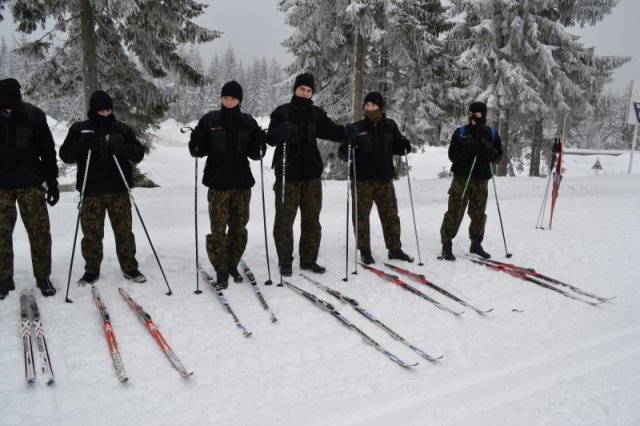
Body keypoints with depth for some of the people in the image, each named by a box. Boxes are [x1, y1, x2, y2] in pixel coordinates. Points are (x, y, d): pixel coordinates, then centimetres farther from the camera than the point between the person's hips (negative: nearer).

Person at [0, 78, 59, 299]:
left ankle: (43, 277, 12)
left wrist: (52, 182, -1)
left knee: (39, 232, 0)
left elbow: (48, 150, 0)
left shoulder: (33, 115, -6)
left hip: (31, 184, -1)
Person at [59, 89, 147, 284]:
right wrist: (84, 145, -16)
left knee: (124, 231, 5)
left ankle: (129, 268, 18)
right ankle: (92, 271, 19)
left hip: (118, 190, 0)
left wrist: (118, 148, -17)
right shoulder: (80, 129, 7)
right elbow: (65, 155, 2)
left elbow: (138, 153, 1)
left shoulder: (122, 129, 8)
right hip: (91, 191, 0)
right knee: (92, 233, 4)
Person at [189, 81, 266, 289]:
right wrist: (196, 143, -18)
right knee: (218, 229, -2)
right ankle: (221, 270, 11)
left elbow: (254, 154, 8)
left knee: (239, 227, 8)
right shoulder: (209, 120, 3)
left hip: (242, 182, 2)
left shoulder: (248, 122, 7)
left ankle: (232, 265, 25)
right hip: (218, 183, -2)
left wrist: (260, 143, -11)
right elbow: (198, 150, 2)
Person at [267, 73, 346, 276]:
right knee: (285, 219, 1)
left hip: (312, 175, 4)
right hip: (288, 175, -3)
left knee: (312, 219, 9)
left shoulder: (316, 114, 10)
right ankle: (285, 262, 12)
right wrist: (281, 132, -29)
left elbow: (332, 131, 1)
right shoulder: (282, 112, 1)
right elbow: (271, 138, -7)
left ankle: (308, 259, 20)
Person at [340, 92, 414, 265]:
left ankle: (394, 249, 22)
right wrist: (349, 146, -26)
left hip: (384, 179, 3)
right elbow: (342, 153, -4)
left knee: (390, 215, 9)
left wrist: (404, 146, -5)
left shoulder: (390, 126, 7)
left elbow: (396, 149, 17)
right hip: (362, 180, -3)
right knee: (361, 216, 2)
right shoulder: (356, 127, -2)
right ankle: (365, 251, 14)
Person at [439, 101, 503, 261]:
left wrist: (489, 150, -12)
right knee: (454, 212, -4)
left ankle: (476, 243, 22)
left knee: (479, 214, 7)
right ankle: (446, 244, 4)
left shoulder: (491, 134, 8)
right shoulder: (460, 132, 1)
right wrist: (469, 150, -19)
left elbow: (498, 157, 9)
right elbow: (452, 155, -3)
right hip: (461, 178, -2)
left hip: (482, 180, 3)